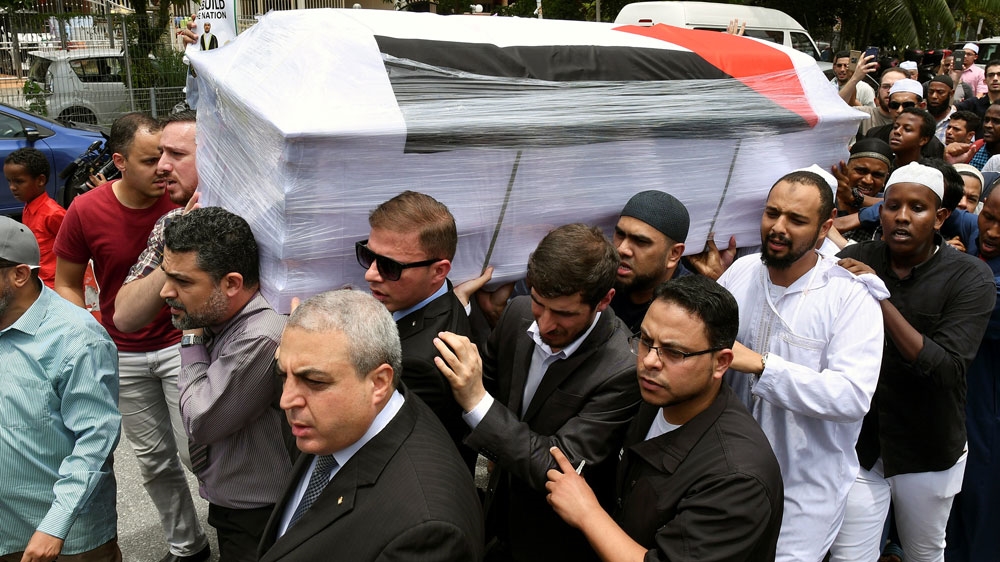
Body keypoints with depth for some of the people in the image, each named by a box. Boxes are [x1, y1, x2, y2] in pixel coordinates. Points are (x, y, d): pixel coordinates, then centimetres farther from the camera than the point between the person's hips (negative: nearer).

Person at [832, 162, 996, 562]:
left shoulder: (970, 278, -12)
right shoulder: (855, 260, -6)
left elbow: (948, 370, -22)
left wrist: (881, 299, -28)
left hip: (928, 451, 0)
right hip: (857, 442, 1)